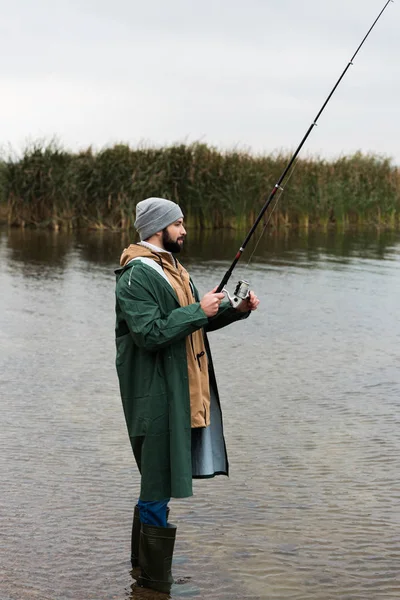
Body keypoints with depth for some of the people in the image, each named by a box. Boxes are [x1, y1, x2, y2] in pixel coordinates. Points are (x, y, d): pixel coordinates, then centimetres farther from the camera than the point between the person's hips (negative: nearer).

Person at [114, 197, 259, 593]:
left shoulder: (172, 269, 17)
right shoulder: (136, 277, -15)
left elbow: (201, 321, 21)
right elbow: (150, 334, -24)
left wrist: (236, 309, 6)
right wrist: (199, 311, -20)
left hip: (181, 389, 10)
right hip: (156, 393, -10)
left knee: (159, 480, 18)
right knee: (159, 482, -4)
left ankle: (142, 559, 32)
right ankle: (154, 577, 6)